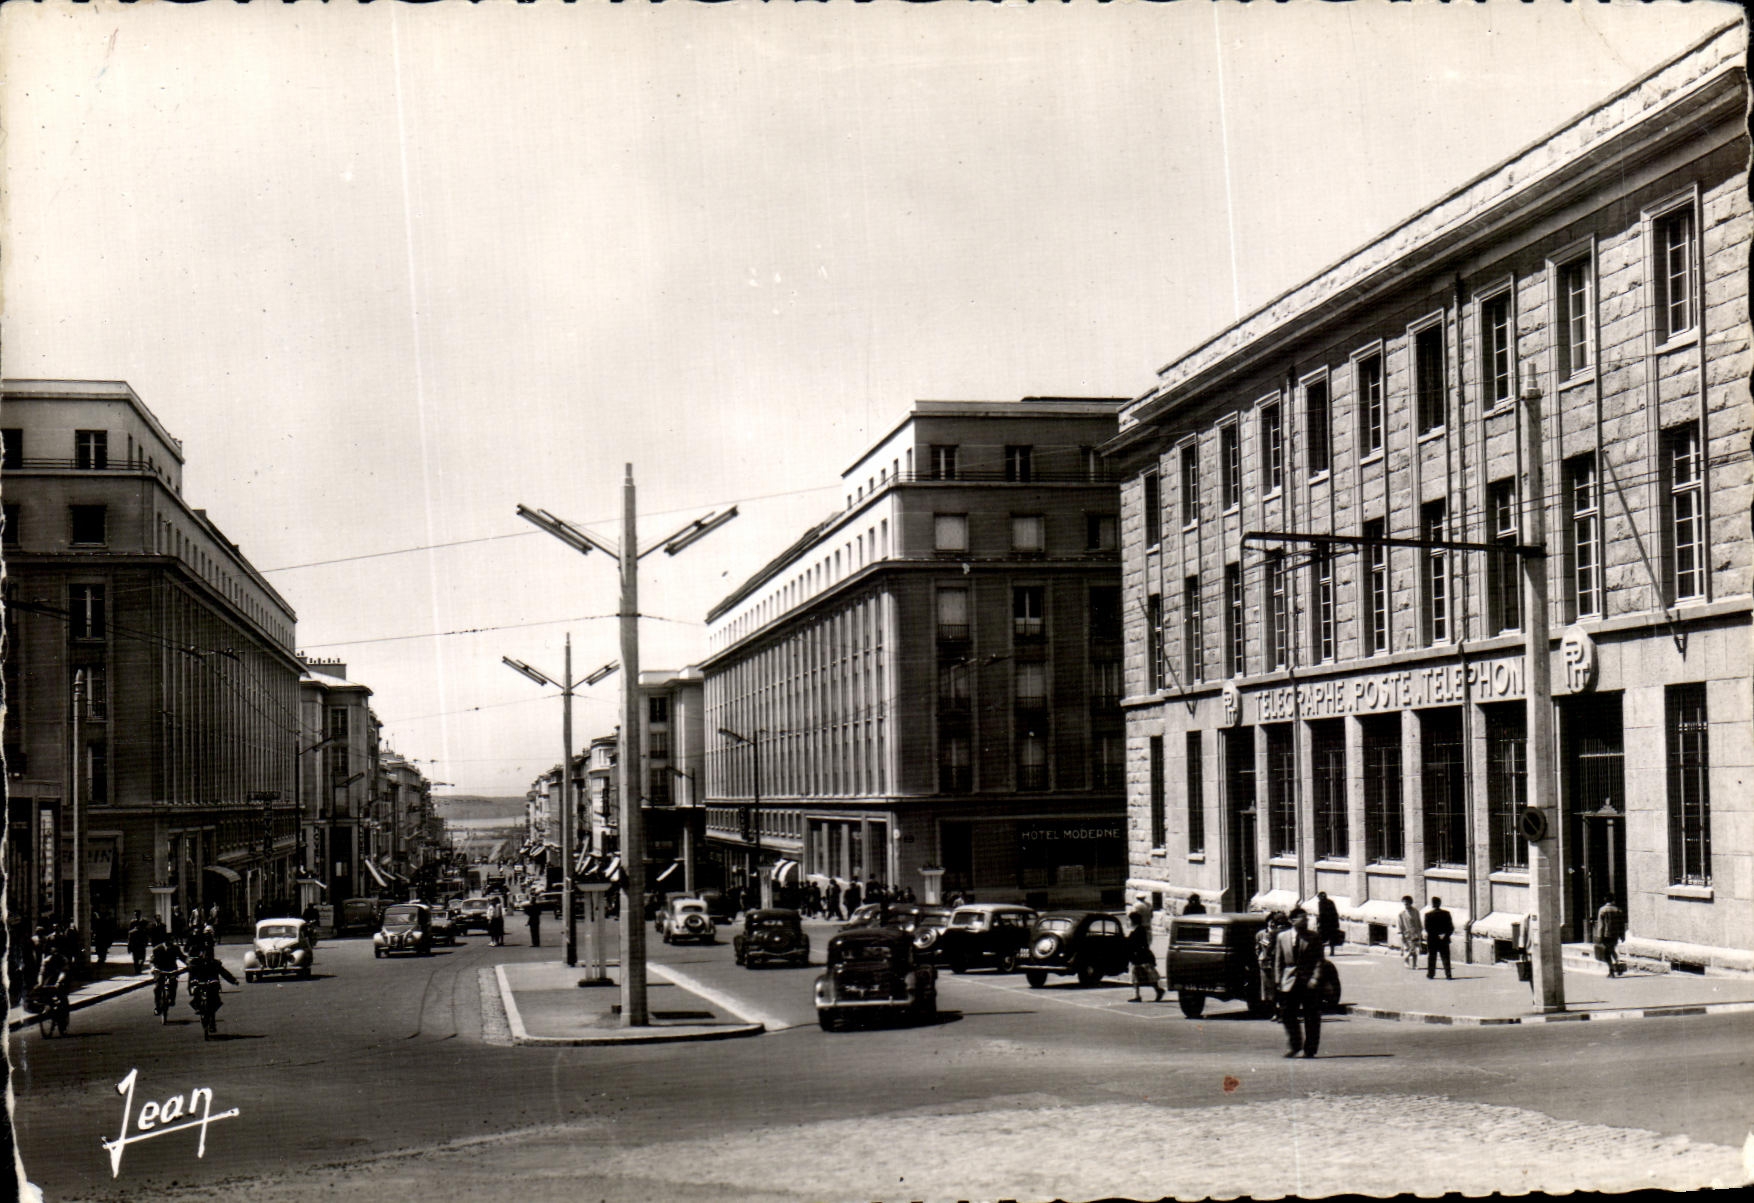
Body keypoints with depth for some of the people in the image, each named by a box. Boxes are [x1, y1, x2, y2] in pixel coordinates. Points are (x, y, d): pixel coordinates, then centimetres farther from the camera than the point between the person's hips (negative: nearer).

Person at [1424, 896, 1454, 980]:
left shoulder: (1428, 914, -6)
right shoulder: (1446, 913, -1)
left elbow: (1427, 928, -11)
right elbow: (1451, 927, -2)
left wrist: (1436, 935, -7)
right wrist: (1446, 935, -4)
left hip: (1432, 940, -1)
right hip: (1444, 940, 1)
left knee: (1431, 957, 11)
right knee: (1445, 958, 3)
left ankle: (1431, 973, 15)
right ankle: (1448, 975, -4)